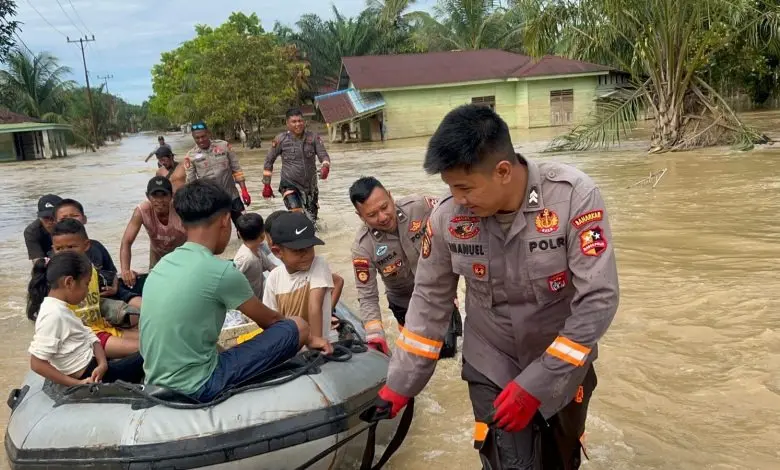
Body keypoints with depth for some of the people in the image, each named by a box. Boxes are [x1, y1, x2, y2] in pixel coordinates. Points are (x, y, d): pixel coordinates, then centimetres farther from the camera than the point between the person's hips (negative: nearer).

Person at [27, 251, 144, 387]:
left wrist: (102, 364, -10)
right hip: (86, 375, -9)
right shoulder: (53, 315, -21)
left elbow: (89, 337, 8)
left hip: (94, 366, 9)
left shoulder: (60, 308, 8)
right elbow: (37, 363, -23)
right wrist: (77, 384, -22)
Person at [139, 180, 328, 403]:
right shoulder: (221, 271, -17)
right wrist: (302, 336, 21)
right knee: (297, 327, -1)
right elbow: (268, 319, 0)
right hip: (198, 387, -8)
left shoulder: (161, 265, 6)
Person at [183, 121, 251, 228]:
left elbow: (236, 169, 0)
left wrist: (244, 190, -4)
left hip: (231, 195, 1)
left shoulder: (224, 146, -5)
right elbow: (190, 181, -2)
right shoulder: (191, 156, -6)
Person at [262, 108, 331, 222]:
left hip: (310, 185, 3)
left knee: (311, 220, 14)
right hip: (289, 184, -3)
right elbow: (269, 161, 1)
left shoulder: (313, 137, -4)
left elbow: (323, 155, -8)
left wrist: (325, 167, -33)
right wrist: (266, 185, 1)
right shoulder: (281, 139, -8)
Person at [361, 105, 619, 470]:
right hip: (492, 367, 0)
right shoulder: (448, 217, -19)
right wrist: (399, 385, -4)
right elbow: (429, 301, -6)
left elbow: (598, 300, -24)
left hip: (565, 362, 0)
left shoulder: (574, 196, -27)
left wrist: (534, 385, -23)